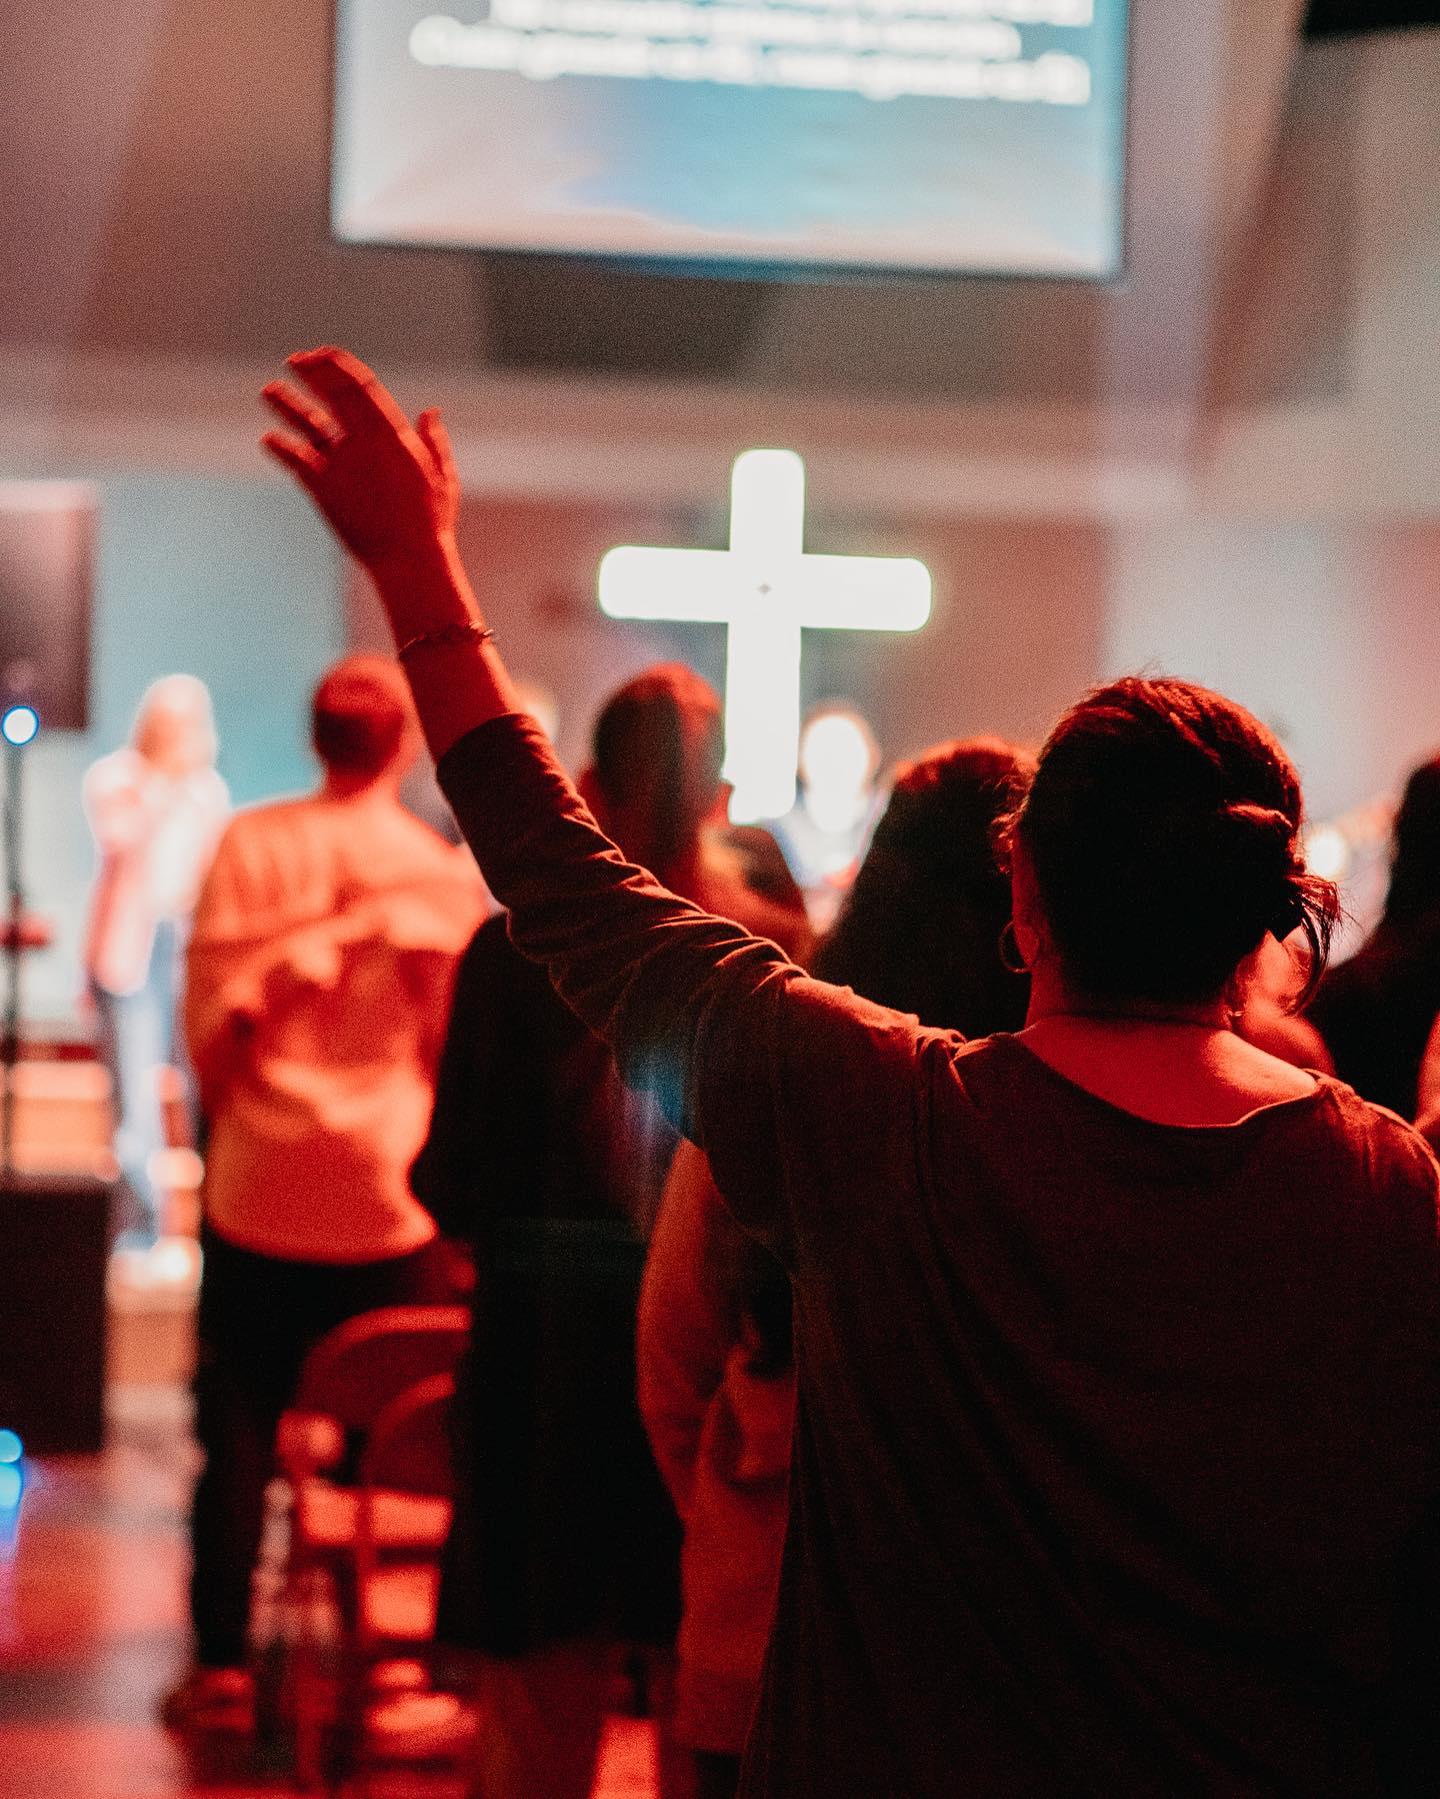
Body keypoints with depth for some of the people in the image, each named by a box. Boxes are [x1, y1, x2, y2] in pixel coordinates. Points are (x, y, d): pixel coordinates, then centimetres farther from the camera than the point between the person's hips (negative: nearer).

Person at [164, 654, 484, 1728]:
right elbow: (450, 1041, -1)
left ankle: (223, 1662, 11)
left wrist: (228, 1113, 12)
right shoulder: (444, 871, -4)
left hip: (259, 1184, 1)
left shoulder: (249, 845, -2)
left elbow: (211, 1016, -3)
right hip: (391, 1195, -1)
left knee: (240, 1432, 9)